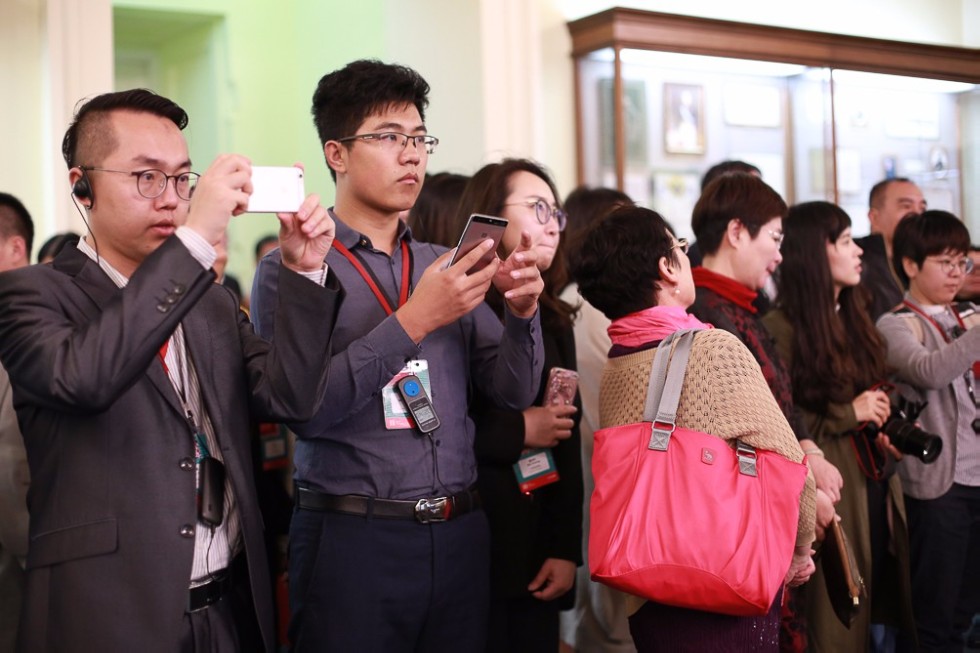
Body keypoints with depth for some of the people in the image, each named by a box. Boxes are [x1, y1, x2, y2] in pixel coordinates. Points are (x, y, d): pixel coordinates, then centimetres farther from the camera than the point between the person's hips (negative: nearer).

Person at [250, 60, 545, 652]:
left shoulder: (447, 266, 10)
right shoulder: (290, 270, -3)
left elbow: (513, 393, 7)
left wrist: (523, 312, -11)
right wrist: (413, 321, -21)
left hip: (460, 536, 5)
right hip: (354, 537, -4)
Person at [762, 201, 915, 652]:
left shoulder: (854, 318, 14)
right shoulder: (781, 328, -13)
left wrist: (884, 427, 1)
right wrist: (847, 415, -15)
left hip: (877, 487, 8)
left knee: (880, 607, 12)